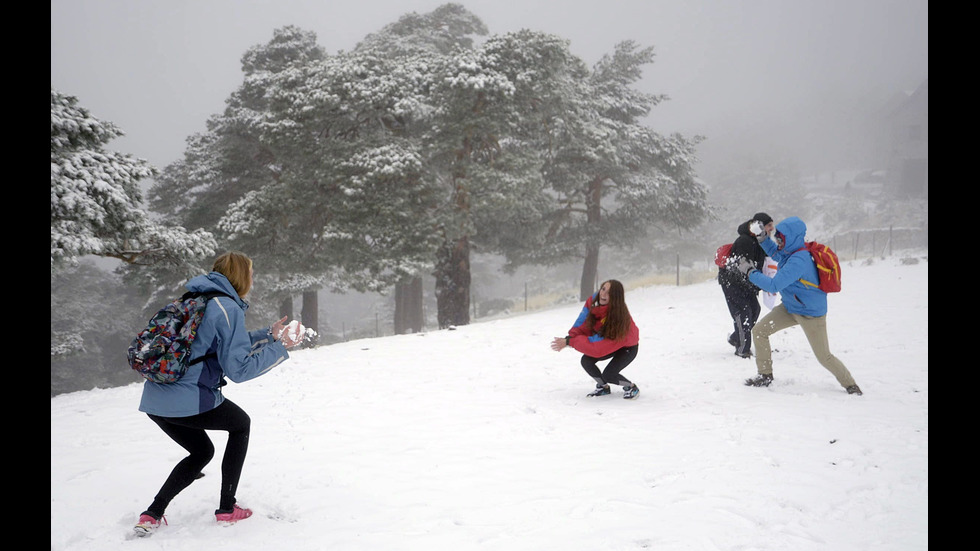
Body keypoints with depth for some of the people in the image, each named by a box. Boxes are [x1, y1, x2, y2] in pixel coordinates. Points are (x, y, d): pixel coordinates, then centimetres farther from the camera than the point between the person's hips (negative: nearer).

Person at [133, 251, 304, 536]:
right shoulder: (228, 307, -10)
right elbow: (238, 369, -13)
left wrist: (268, 335, 24)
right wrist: (278, 349, -5)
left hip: (154, 402, 8)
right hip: (188, 401, -8)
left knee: (201, 452, 27)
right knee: (241, 423, 20)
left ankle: (151, 515, 14)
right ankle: (226, 509, 19)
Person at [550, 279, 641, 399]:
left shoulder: (619, 315, -38)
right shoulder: (593, 301, -22)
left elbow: (598, 342, -36)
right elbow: (582, 323, -13)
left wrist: (569, 342, -38)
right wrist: (570, 337, -33)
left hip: (627, 347, -6)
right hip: (606, 342, 6)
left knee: (608, 375, -21)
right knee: (586, 361, -15)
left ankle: (631, 387, 10)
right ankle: (603, 387, 12)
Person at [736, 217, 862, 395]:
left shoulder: (798, 261, -32)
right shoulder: (790, 251, -4)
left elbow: (774, 285, -35)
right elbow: (775, 253, 22)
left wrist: (750, 272, -25)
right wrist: (763, 238, 4)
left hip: (811, 314, -9)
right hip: (790, 307, 9)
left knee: (824, 357, 2)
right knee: (759, 331, 0)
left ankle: (851, 385, 24)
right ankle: (765, 375, 12)